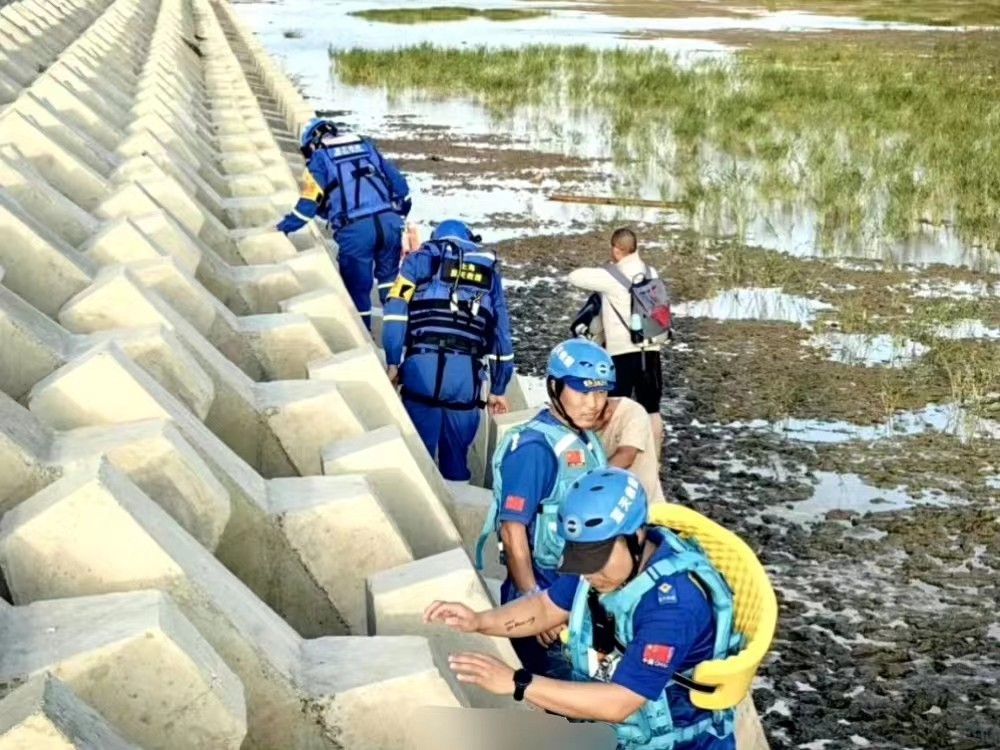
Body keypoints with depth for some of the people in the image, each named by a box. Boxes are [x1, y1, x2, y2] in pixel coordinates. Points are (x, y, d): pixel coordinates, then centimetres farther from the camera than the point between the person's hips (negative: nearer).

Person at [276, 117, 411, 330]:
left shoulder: (320, 157, 12)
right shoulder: (366, 147, 24)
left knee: (358, 286, 9)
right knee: (389, 277, 21)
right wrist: (400, 212, 34)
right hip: (389, 220, 4)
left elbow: (310, 200, 6)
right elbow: (397, 180, 22)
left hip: (355, 229, -4)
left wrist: (286, 226, 18)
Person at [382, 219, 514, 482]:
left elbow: (396, 310, 2)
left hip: (423, 365, -2)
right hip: (467, 373, 2)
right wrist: (498, 388, 29)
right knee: (457, 454, 11)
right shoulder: (488, 269, 26)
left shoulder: (421, 258, 18)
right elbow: (500, 330, 25)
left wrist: (392, 362, 1)